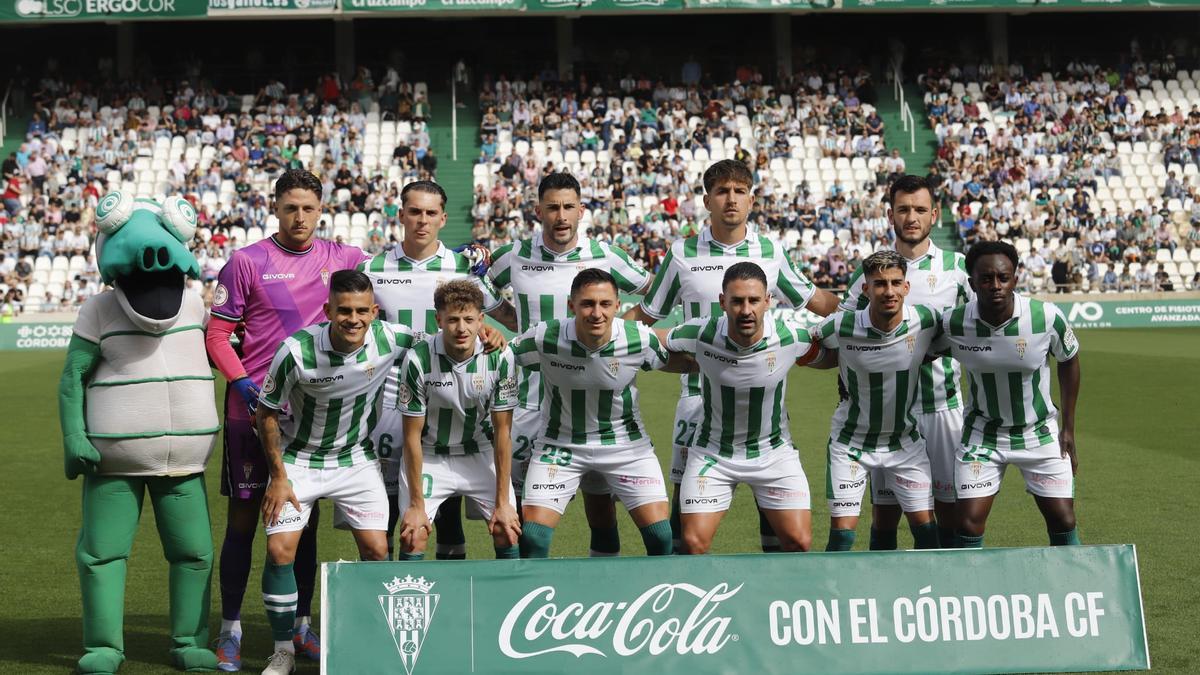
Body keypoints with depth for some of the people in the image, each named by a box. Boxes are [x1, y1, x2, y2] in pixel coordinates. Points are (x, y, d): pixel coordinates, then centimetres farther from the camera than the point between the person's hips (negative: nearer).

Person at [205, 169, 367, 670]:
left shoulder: (340, 257, 5)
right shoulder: (246, 262, -4)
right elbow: (217, 334, -3)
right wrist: (242, 383, -15)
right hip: (253, 409, -3)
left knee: (305, 519, 10)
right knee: (243, 519, 4)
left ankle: (301, 626, 22)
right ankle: (230, 631, 16)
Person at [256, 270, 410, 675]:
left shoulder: (390, 339, -18)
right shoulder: (297, 351, -24)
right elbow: (267, 412, -10)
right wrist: (278, 475, -10)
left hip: (356, 459, 2)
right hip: (299, 459, -2)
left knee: (376, 549, -6)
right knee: (280, 551, -10)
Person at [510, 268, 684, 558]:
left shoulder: (639, 339, -19)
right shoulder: (545, 338, -22)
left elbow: (677, 362, 2)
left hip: (625, 444, 1)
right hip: (560, 444, 0)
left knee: (661, 537, -6)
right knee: (532, 539, -10)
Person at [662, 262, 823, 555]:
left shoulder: (793, 337, -19)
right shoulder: (699, 335, -21)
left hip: (774, 451, 1)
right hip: (712, 451, 0)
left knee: (799, 542, -5)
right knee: (694, 544, -8)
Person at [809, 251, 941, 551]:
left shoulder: (926, 320, -14)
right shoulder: (840, 326, -21)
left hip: (905, 441, 2)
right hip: (851, 442, -2)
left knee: (925, 528, 3)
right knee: (842, 533, -5)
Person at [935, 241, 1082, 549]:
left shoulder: (1047, 316, -19)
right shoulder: (952, 323, -18)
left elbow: (1068, 361, 0)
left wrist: (1068, 428, 2)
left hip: (1041, 432, 0)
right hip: (982, 434, 0)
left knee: (1063, 522, 1)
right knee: (969, 525, -6)